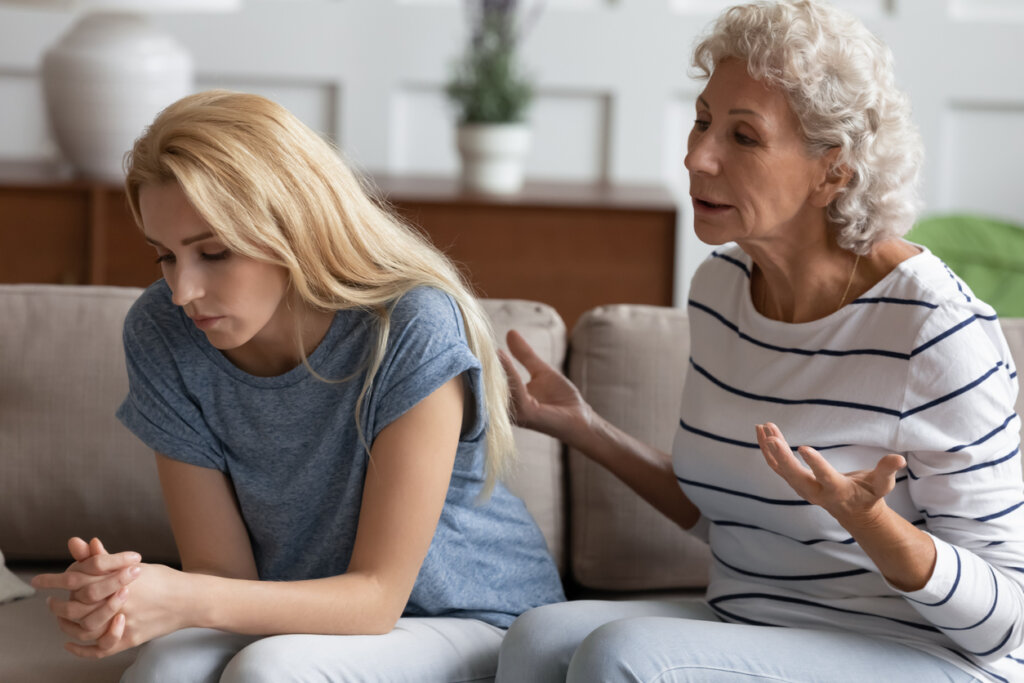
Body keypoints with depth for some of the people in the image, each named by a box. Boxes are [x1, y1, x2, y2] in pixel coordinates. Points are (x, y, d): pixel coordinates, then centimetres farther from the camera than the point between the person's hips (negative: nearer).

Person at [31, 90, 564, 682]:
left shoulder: (411, 332, -25)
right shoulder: (162, 334, -11)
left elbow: (377, 595, -23)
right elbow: (221, 569, -10)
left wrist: (185, 602, -38)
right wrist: (119, 597, -34)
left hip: (468, 618, -3)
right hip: (293, 615, 3)